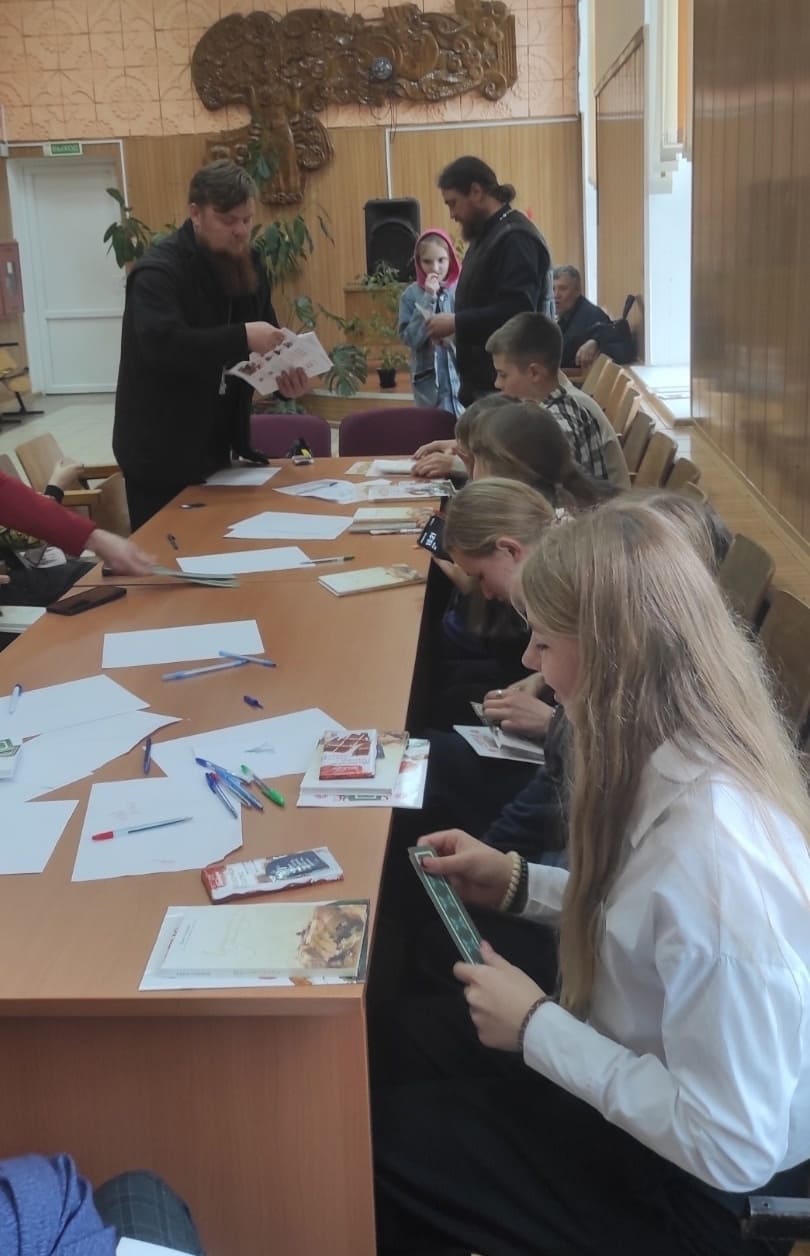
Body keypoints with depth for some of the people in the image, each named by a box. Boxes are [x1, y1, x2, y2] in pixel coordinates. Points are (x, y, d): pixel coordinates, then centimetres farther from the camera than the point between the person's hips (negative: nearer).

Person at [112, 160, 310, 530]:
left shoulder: (247, 265, 8)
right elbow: (162, 346, -33)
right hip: (162, 454, -7)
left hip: (218, 446, 7)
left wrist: (283, 375, -9)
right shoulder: (159, 270, -17)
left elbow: (265, 338, 13)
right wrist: (241, 337, -38)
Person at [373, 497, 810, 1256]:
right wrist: (519, 885, 0)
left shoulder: (714, 853, -37)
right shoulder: (684, 760, -10)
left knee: (381, 1135, 7)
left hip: (695, 1190, -8)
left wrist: (536, 1027, -22)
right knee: (417, 1041, 20)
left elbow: (732, 1149, -29)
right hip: (652, 1095, 8)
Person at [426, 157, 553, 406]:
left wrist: (456, 323, -20)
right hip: (482, 381, 10)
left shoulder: (515, 238, -14)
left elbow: (517, 311, -26)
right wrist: (454, 324, 6)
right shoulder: (486, 235, 18)